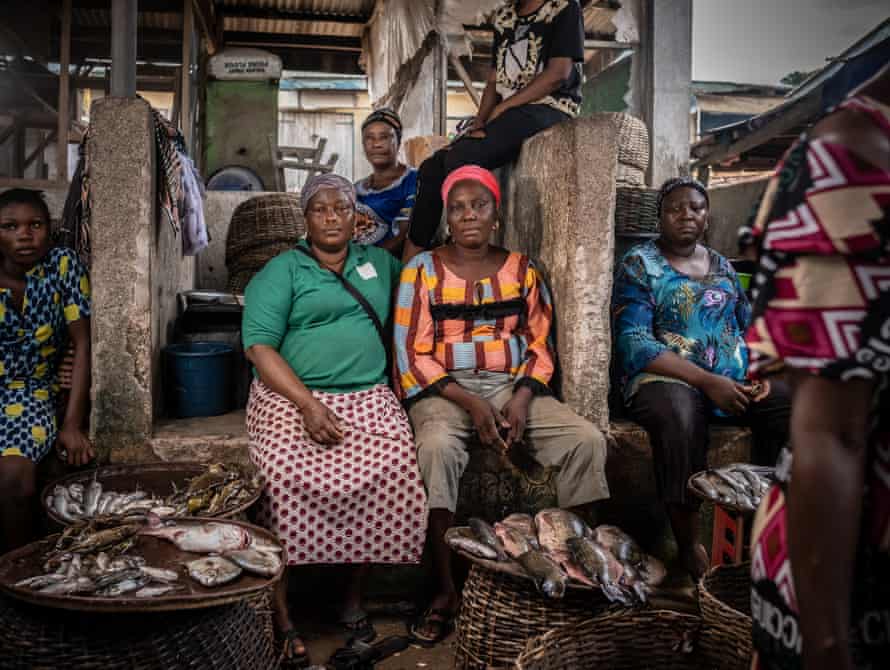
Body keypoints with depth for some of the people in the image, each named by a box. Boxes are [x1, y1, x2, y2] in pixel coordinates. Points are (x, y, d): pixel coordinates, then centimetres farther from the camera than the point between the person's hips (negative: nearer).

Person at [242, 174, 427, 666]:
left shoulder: (378, 262, 20)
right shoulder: (282, 270, 6)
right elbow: (259, 346, -6)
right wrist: (308, 405, -15)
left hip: (367, 395, 3)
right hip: (292, 395, -2)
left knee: (392, 465, -26)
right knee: (291, 475, -30)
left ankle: (354, 596, -7)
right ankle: (281, 613, -10)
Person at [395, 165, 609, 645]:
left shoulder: (521, 269, 10)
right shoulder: (423, 269, 1)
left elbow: (540, 343, 8)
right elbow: (413, 354, -5)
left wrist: (522, 398, -11)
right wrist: (470, 403, -16)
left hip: (515, 386, 3)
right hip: (445, 389, -3)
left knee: (588, 440, -19)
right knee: (437, 447, -36)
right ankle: (445, 591, -23)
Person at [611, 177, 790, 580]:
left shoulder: (722, 267, 18)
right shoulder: (639, 264, -1)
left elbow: (747, 328, 20)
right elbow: (634, 343, -12)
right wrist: (707, 381, -20)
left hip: (735, 381, 6)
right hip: (665, 379, -5)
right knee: (680, 416, -38)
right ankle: (689, 546, -22)